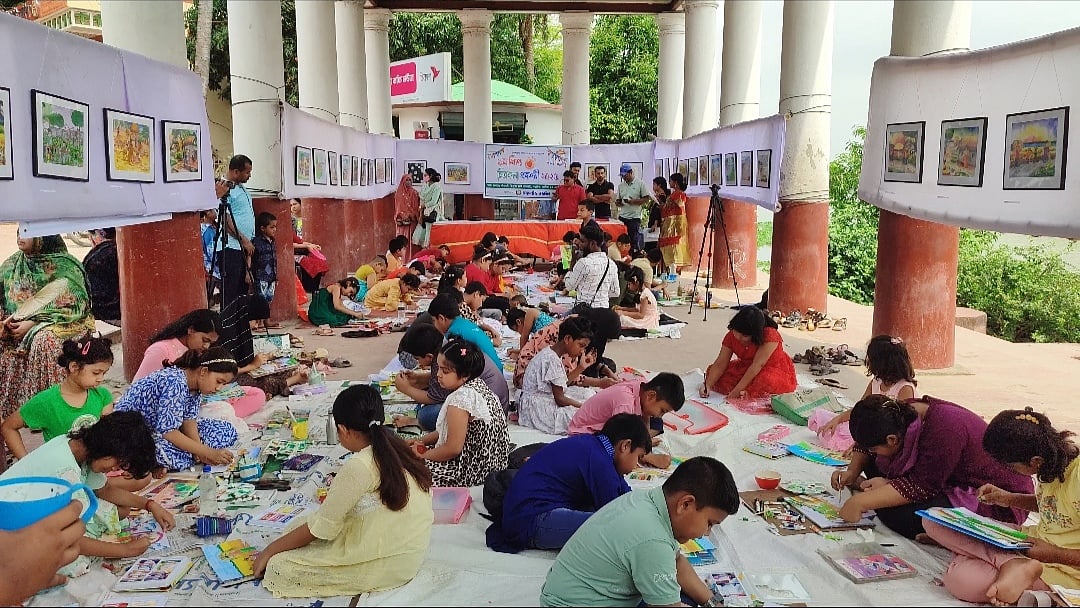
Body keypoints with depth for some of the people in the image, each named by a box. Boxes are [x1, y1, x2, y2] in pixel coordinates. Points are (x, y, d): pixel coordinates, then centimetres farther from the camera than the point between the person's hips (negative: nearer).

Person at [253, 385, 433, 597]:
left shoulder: (359, 466, -22)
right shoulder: (396, 448, 1)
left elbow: (321, 528, -13)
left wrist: (268, 552, 0)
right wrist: (336, 500, 25)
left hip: (386, 565, -9)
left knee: (279, 566, -5)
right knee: (301, 524, 16)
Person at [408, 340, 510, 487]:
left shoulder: (461, 397, -26)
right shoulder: (478, 385, 5)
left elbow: (453, 448, -24)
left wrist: (422, 456, -9)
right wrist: (421, 441, 9)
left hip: (471, 469, -10)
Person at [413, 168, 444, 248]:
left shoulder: (436, 187, -9)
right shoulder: (424, 186, 12)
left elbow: (433, 202, -15)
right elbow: (421, 201, 11)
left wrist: (424, 205, -1)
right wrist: (421, 214, 1)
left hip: (432, 214, -7)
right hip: (424, 213, 7)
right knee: (419, 235, 4)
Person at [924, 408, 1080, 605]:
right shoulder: (1053, 457, -1)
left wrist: (1055, 554, -19)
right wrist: (1010, 499, 6)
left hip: (1062, 566, -11)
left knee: (959, 581, -34)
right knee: (933, 521, -7)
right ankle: (1017, 564, -19)